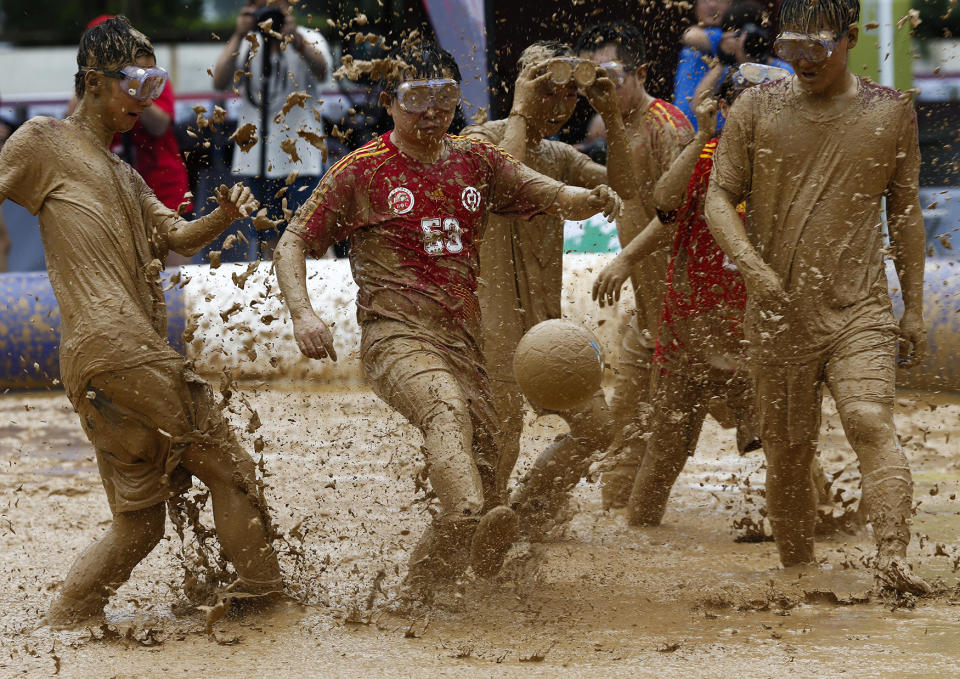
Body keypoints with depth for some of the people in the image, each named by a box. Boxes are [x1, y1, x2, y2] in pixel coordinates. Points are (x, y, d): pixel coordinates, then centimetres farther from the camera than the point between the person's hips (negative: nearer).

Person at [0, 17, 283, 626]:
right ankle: (265, 598, 0)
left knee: (139, 522, 11)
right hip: (112, 349, -9)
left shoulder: (124, 175, 27)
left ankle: (59, 629, 12)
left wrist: (224, 216, 1)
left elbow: (175, 237, 20)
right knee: (230, 466, -4)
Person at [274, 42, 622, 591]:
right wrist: (303, 313, -12)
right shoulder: (362, 172, 2)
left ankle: (425, 579, 28)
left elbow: (551, 195, 7)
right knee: (446, 408, -36)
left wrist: (593, 199, -18)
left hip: (464, 340, 6)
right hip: (397, 335, -6)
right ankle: (470, 519, -62)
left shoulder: (476, 162, 15)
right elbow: (294, 243, 5)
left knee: (485, 460, 6)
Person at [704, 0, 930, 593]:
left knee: (870, 418, -24)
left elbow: (905, 211, 13)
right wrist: (754, 266, -13)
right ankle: (798, 577, 21)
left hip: (860, 308, -1)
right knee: (788, 453, 6)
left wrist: (914, 309, 12)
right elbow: (720, 197, 5)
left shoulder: (892, 112, 6)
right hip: (779, 313, 1)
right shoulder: (756, 109, 4)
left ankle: (894, 560, -34)